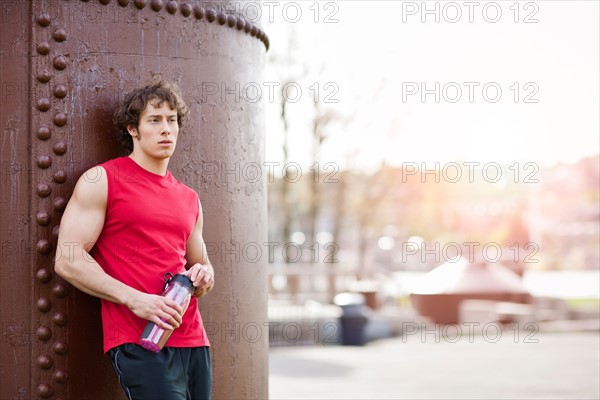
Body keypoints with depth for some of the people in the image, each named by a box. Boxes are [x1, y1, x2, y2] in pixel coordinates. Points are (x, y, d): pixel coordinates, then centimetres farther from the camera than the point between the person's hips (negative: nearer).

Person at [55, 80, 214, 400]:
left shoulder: (189, 199, 18)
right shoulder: (102, 181, 0)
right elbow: (67, 260, -8)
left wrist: (204, 277, 4)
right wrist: (135, 299, -16)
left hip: (193, 341, 6)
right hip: (138, 344, -6)